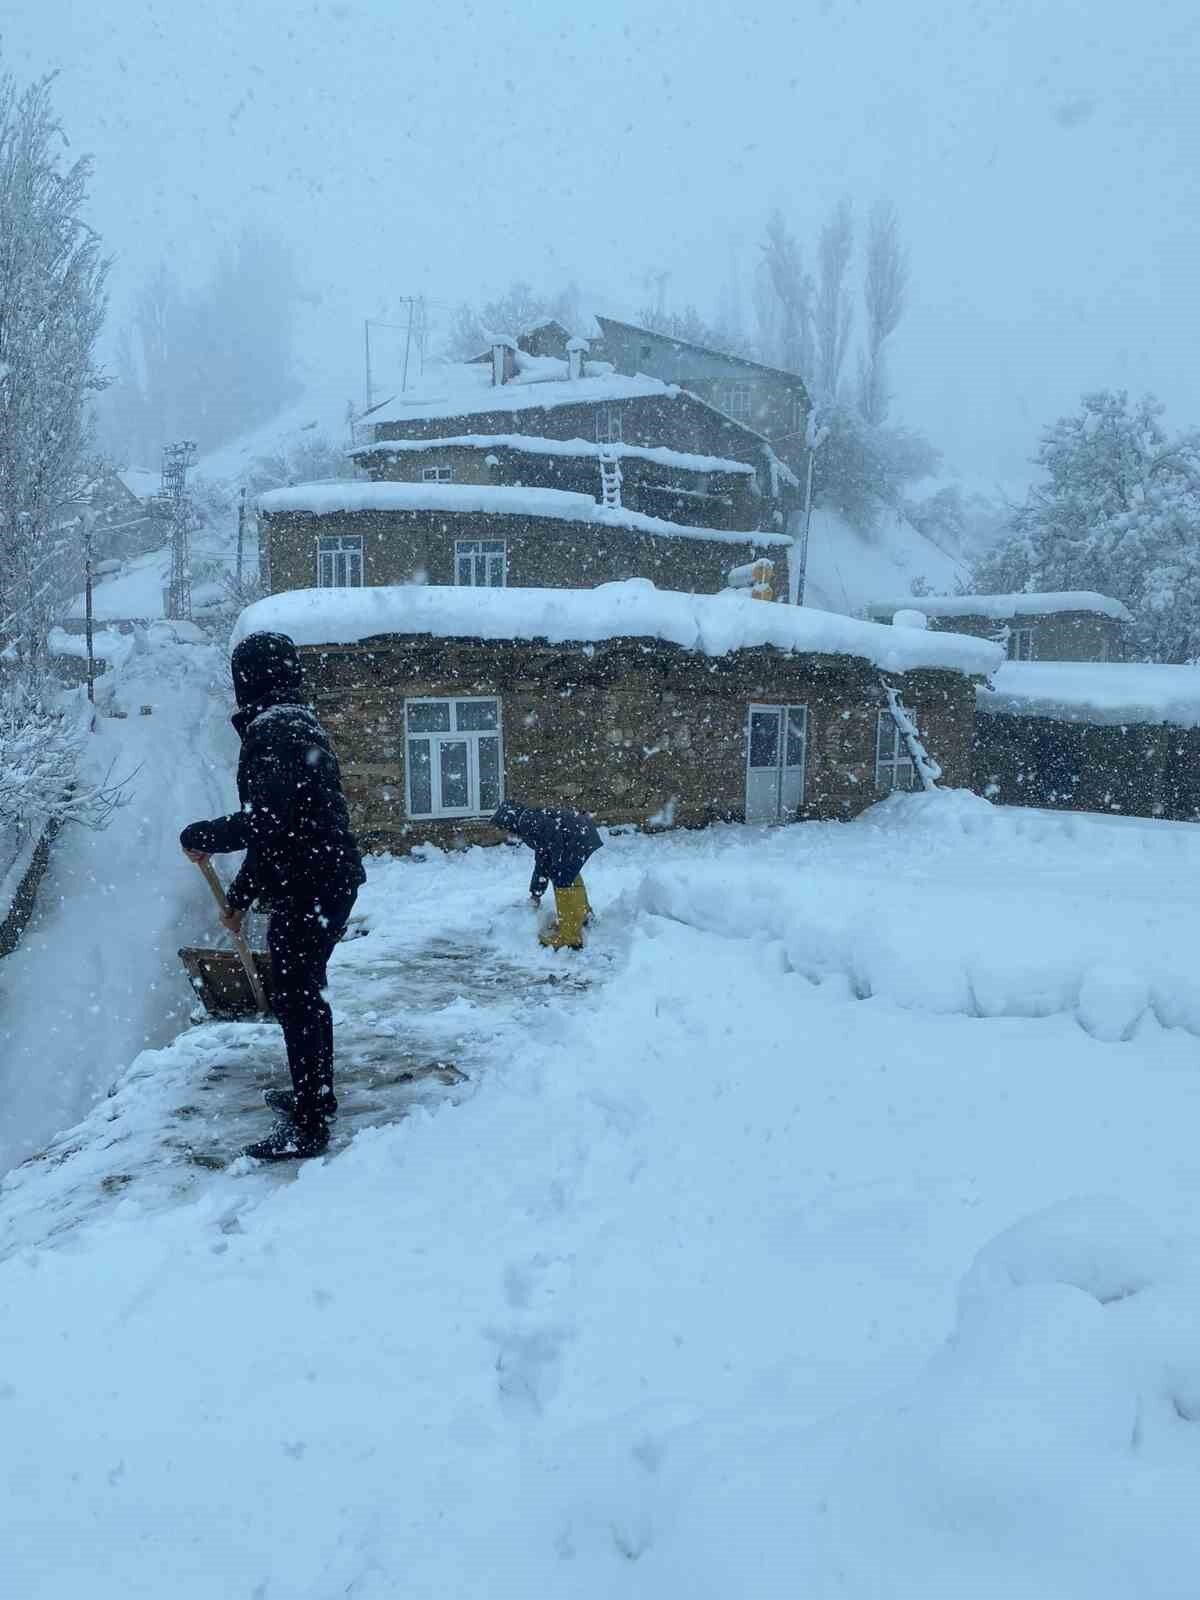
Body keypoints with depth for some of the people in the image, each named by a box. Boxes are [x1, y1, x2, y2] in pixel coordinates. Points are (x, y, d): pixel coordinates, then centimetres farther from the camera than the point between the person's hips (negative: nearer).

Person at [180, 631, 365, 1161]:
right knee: (304, 991, 21)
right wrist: (239, 897, 25)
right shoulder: (296, 726, 16)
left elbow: (264, 821, -26)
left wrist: (200, 836, -9)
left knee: (295, 998, -3)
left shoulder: (272, 733, -17)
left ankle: (307, 1125, 5)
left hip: (308, 889, -10)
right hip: (329, 880, 10)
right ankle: (315, 1094, 37)